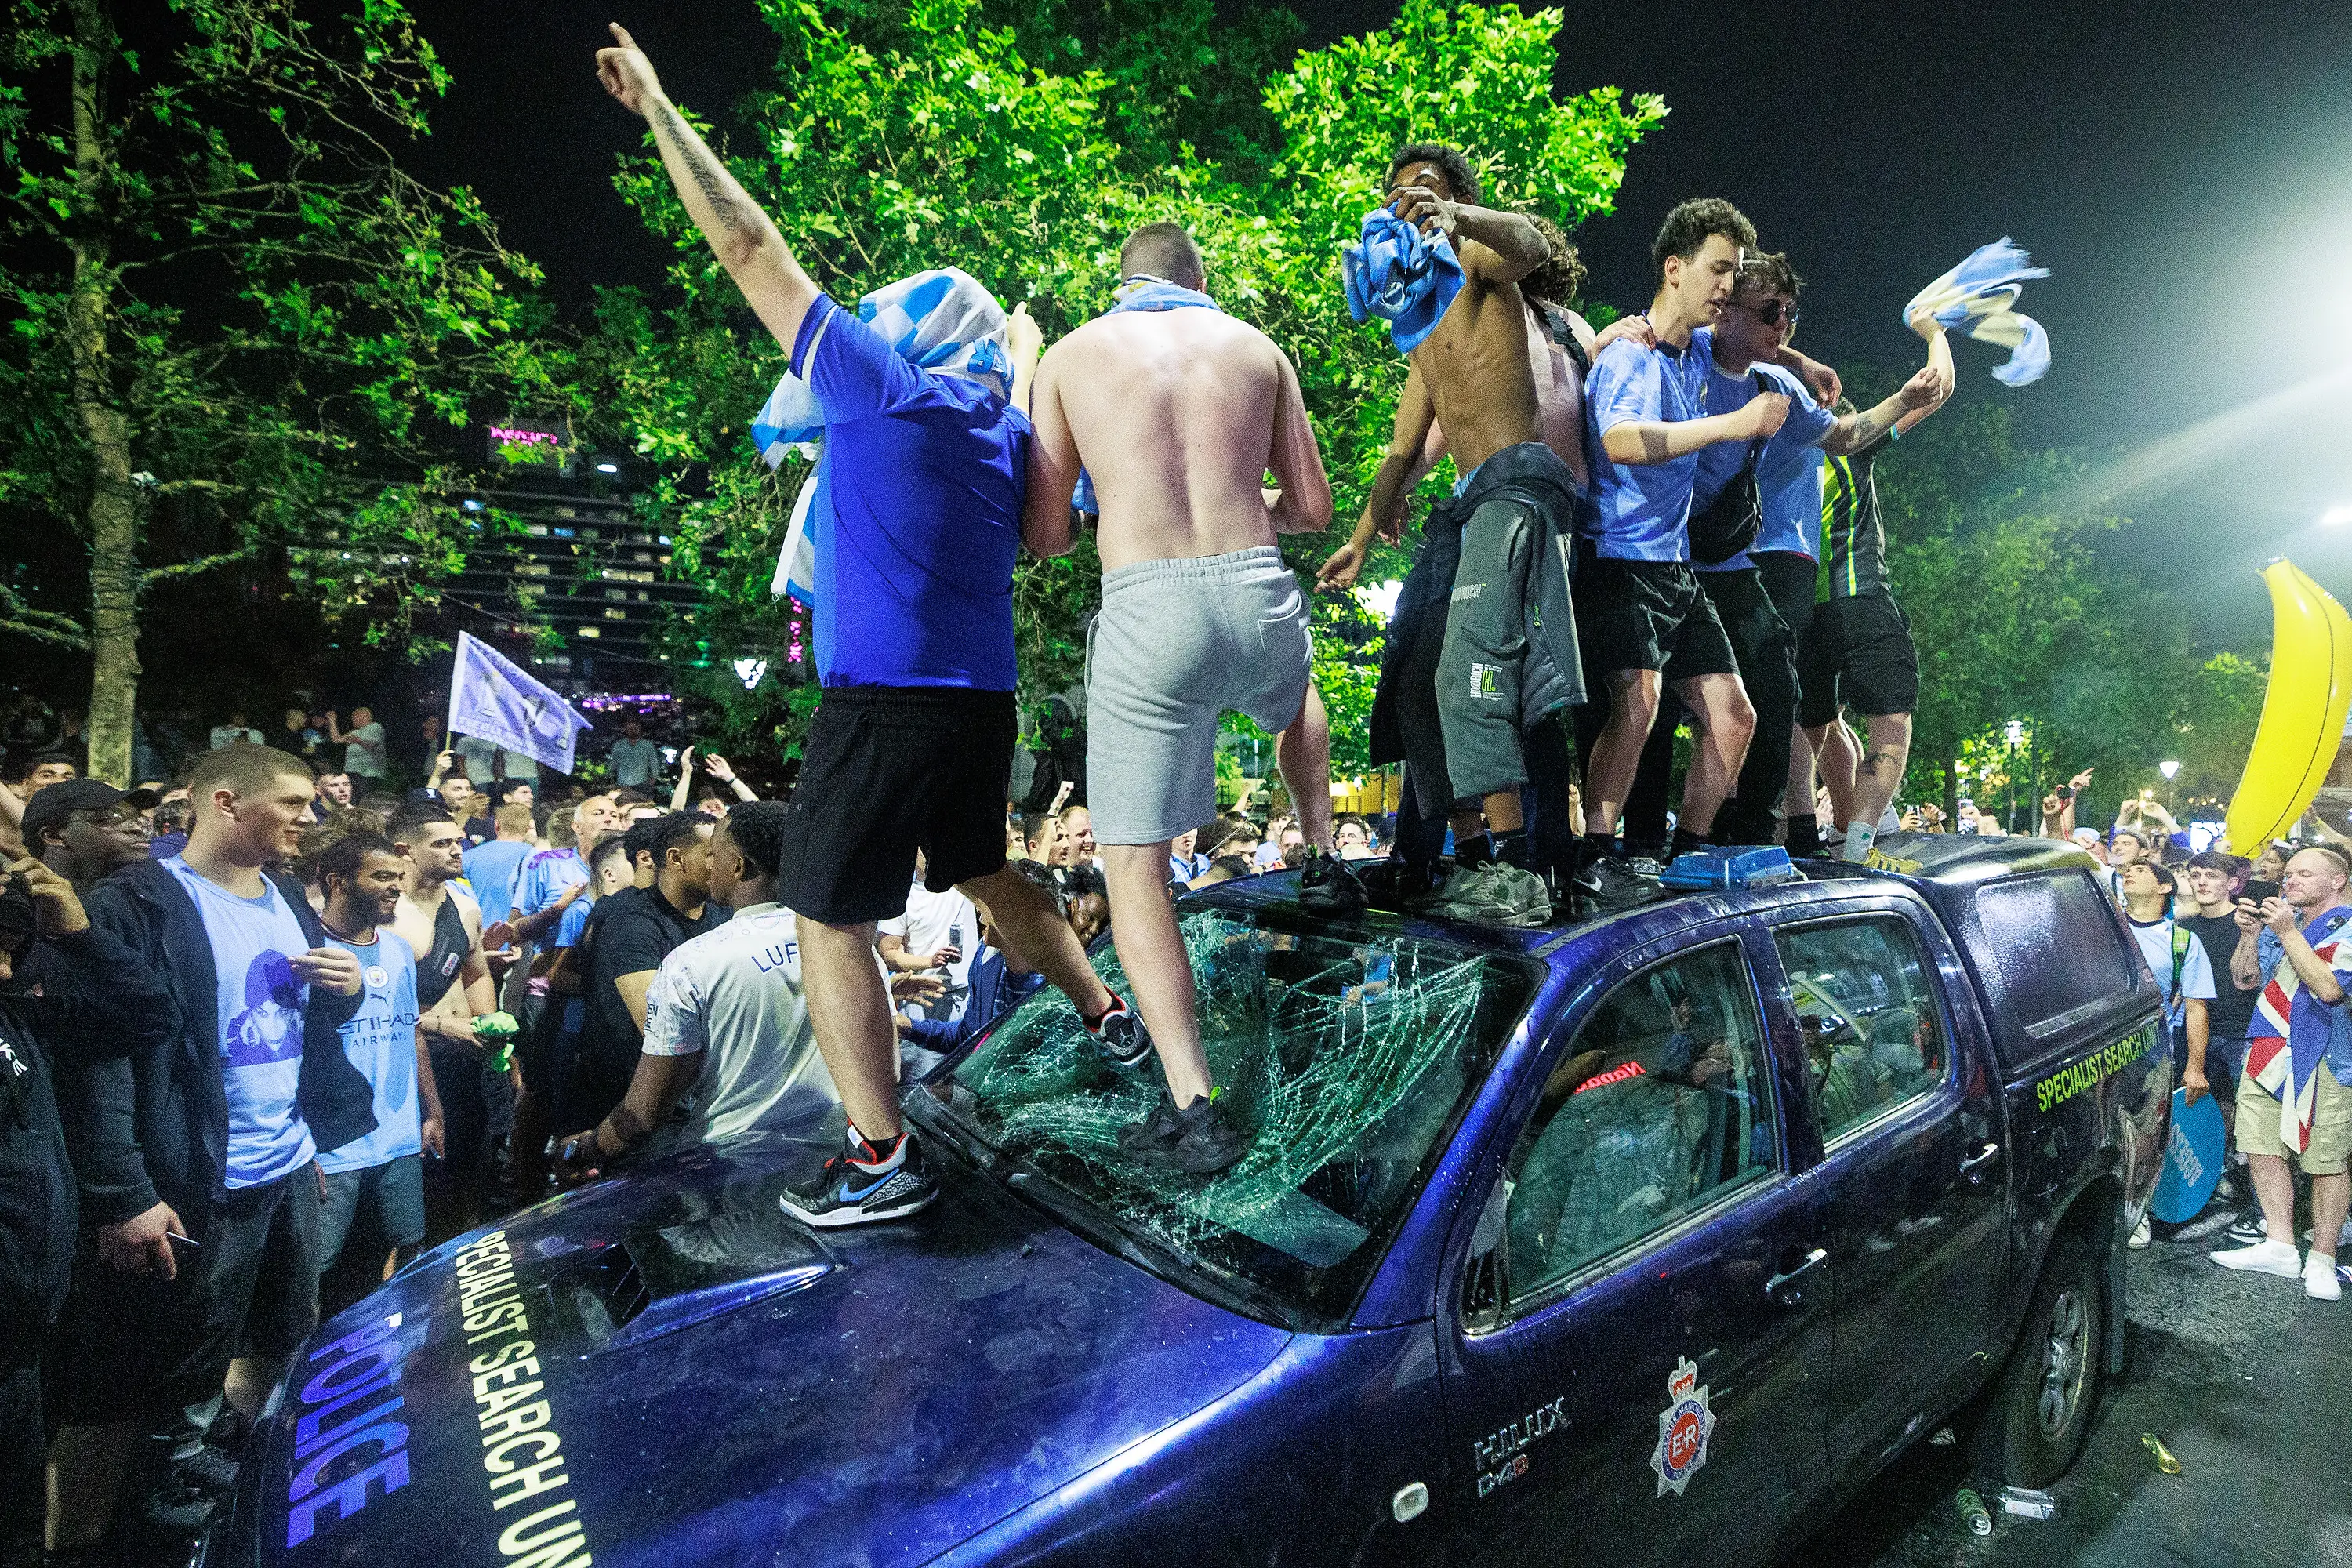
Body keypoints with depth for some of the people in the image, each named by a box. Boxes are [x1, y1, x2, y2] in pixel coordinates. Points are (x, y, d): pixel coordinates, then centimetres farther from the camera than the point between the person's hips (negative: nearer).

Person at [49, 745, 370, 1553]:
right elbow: (98, 1057, -18)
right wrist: (122, 1196, -22)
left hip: (291, 1169, 8)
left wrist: (347, 987, -4)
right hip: (198, 1190, -7)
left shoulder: (288, 897, 9)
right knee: (133, 1387, 5)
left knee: (279, 1350, 21)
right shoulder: (137, 906, -14)